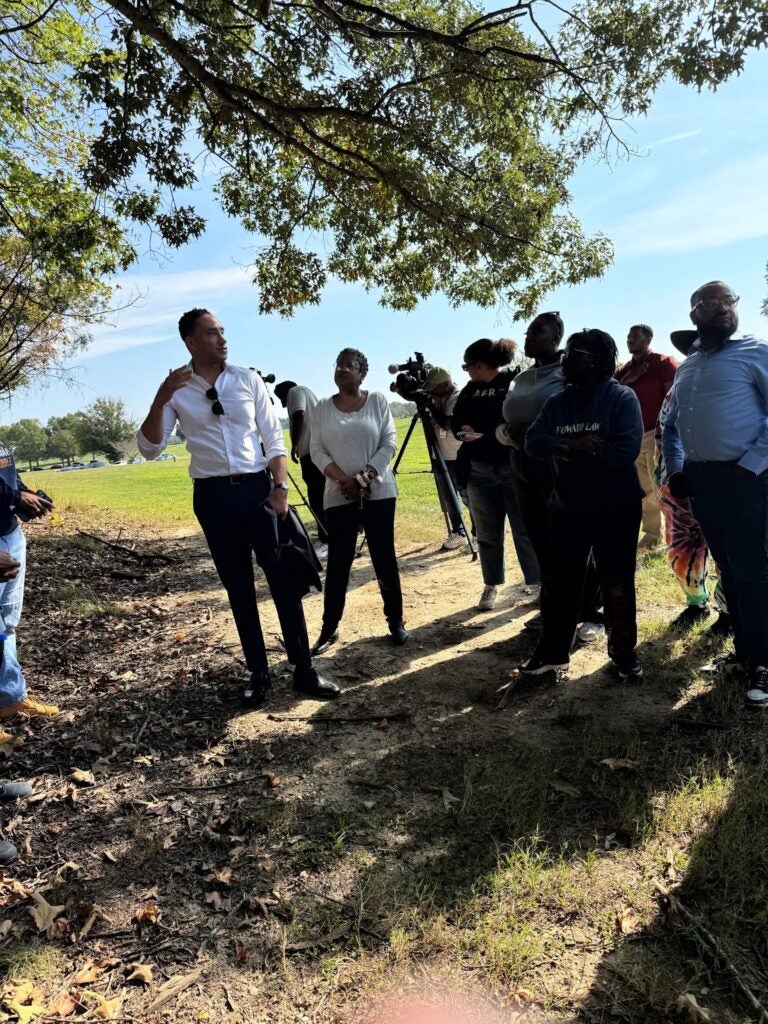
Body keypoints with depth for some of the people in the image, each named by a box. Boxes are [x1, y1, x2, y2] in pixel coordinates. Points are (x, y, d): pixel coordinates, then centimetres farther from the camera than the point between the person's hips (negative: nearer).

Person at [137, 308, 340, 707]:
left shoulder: (248, 379, 1)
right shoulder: (177, 391, 0)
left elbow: (274, 438, 4)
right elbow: (150, 448, -4)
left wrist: (280, 486, -5)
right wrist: (160, 399, -18)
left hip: (258, 487, 0)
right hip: (213, 495, 0)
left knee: (284, 579, 1)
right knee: (238, 587, 10)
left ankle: (304, 671, 13)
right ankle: (258, 674, 24)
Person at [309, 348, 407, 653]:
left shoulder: (378, 400, 2)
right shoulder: (322, 408, 6)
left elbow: (389, 444, -3)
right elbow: (317, 450, 2)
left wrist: (363, 479, -13)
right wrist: (343, 480, -12)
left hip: (378, 493, -1)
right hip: (339, 496, 1)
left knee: (384, 559, 4)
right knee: (337, 563, 3)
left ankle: (396, 621, 17)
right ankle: (329, 628, 12)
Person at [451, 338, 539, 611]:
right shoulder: (471, 389, 10)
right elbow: (457, 422, 13)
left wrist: (484, 436, -17)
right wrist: (466, 431, -9)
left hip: (514, 468, -5)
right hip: (479, 470, 6)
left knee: (526, 530, 0)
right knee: (487, 534, 12)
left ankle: (540, 584, 12)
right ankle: (491, 586, 24)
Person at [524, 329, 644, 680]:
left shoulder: (622, 398, -9)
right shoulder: (557, 402, 7)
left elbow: (626, 449, -22)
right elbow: (533, 440, -5)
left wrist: (566, 452, -18)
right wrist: (571, 445, -25)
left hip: (616, 509, -4)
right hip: (567, 508, 5)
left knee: (617, 584, 7)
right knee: (561, 583, 9)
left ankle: (623, 652, 23)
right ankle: (552, 651, 21)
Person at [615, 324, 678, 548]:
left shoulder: (663, 362, -4)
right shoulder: (623, 370, 15)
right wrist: (626, 381, -5)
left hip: (656, 434, -6)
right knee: (643, 490, 9)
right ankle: (652, 533, 16)